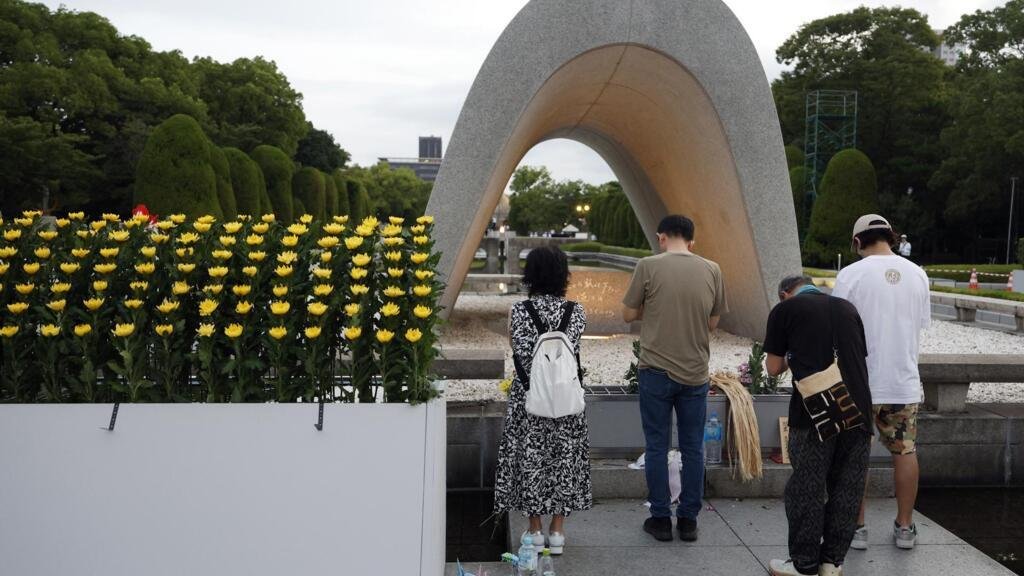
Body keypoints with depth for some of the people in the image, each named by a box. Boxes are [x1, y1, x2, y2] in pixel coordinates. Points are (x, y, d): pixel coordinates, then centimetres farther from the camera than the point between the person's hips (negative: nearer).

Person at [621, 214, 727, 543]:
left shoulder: (649, 267, -7)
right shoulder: (711, 271, 2)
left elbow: (629, 315, 0)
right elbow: (713, 323, 9)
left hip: (656, 371, -2)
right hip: (696, 373, 3)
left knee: (657, 447, 8)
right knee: (693, 448, 12)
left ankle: (660, 519, 14)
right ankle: (689, 520, 19)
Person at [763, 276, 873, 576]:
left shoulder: (784, 310, 3)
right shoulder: (848, 308, 16)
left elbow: (774, 368, 6)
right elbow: (862, 359, 21)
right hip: (857, 409, 4)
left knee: (806, 489, 7)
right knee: (847, 489, 13)